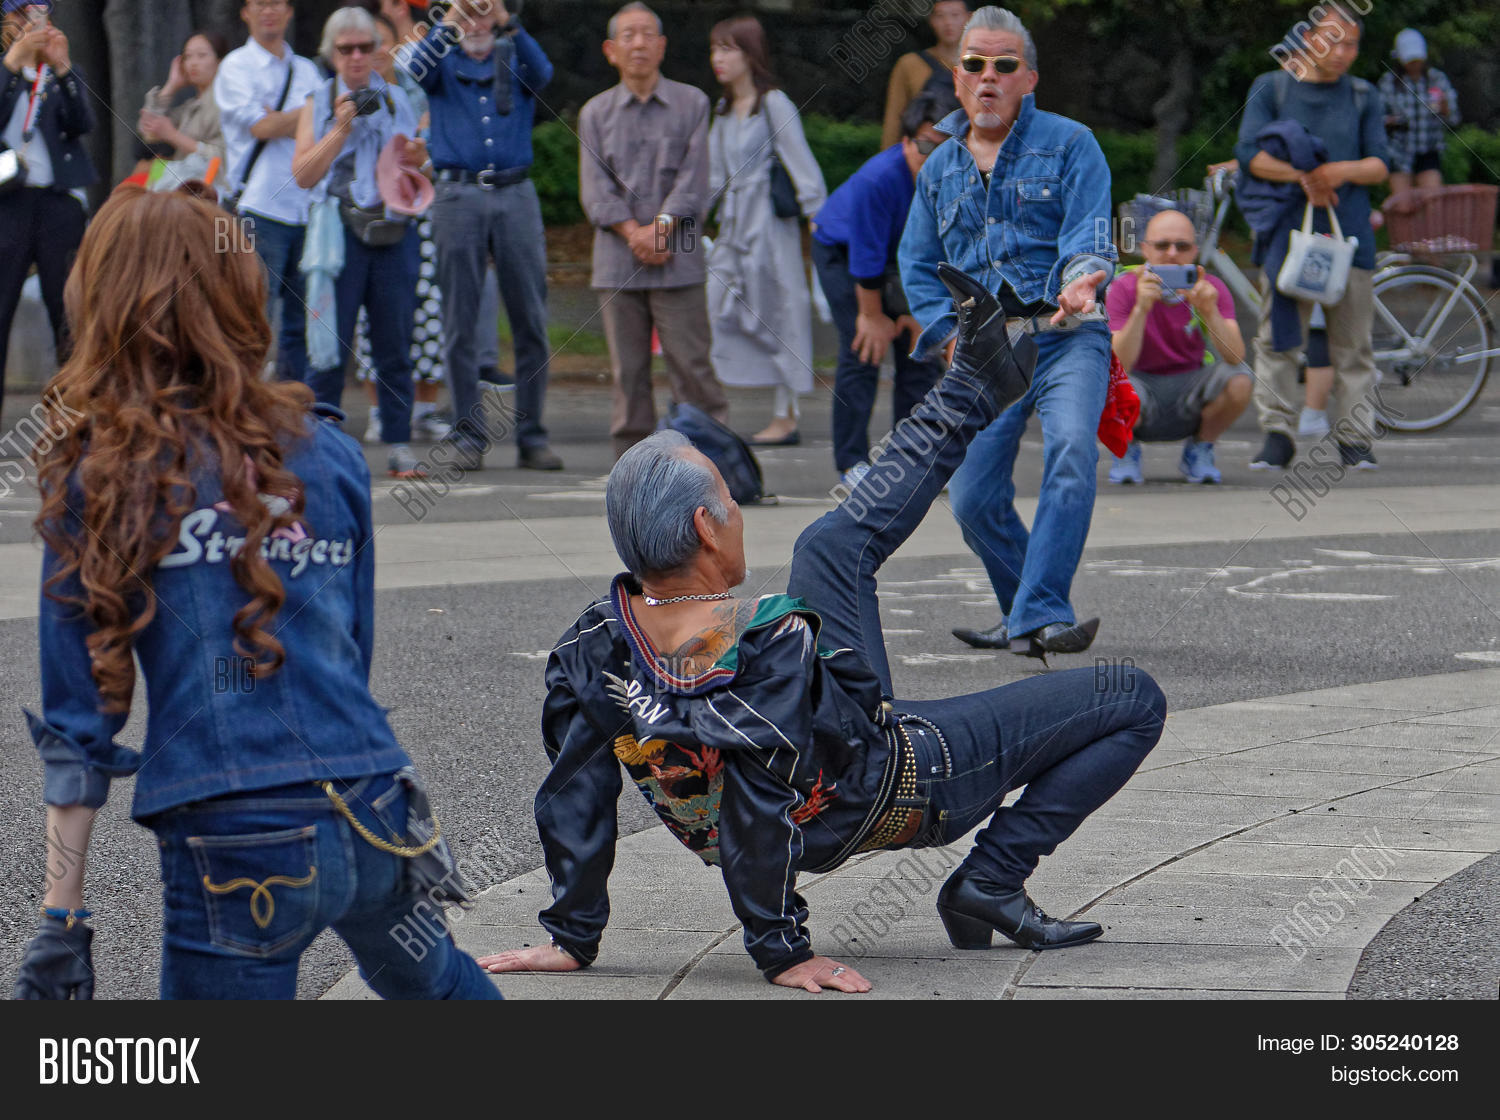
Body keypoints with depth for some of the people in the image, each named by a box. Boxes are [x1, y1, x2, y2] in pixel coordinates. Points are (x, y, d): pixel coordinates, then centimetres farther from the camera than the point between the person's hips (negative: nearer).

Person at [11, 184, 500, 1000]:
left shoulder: (98, 473, -2)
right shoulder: (328, 452, 10)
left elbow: (77, 717, -2)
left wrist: (62, 913, 0)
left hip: (235, 842, -5)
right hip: (374, 816, 6)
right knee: (431, 983, 32)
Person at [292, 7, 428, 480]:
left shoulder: (397, 100, 15)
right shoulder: (319, 104, 9)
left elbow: (413, 181, 19)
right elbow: (303, 173, -2)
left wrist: (416, 162, -4)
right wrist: (341, 128, -10)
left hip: (394, 229, 2)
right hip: (339, 230, -2)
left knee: (395, 343, 1)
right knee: (331, 344, -5)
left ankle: (399, 446, 4)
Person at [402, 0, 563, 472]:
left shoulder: (515, 61, 13)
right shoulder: (446, 63, 12)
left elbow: (541, 71, -9)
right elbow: (416, 69, -10)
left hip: (516, 193, 1)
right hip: (459, 197, -1)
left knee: (531, 322, -1)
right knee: (461, 324, -2)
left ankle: (531, 437, 4)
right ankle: (469, 435, 2)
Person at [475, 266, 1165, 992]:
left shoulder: (597, 647, -20)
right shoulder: (773, 645, -39)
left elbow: (572, 795, -14)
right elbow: (760, 817, -37)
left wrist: (571, 936, -5)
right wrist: (781, 953, -28)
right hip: (903, 785, -7)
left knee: (836, 545, 22)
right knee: (1132, 702, -3)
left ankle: (972, 393, 39)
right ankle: (992, 883, 0)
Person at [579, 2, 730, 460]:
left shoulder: (691, 104, 7)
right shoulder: (596, 113, 10)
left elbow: (693, 181, -1)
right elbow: (596, 190, 2)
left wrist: (660, 228, -13)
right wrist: (634, 233, -12)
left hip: (678, 264, -2)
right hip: (618, 263, 2)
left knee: (691, 364, -5)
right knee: (628, 370, 3)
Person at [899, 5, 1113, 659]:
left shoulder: (1069, 144, 4)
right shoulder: (939, 169, 17)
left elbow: (1089, 231, -8)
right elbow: (917, 266, 21)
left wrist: (1082, 280, -31)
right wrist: (950, 334, 2)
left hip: (1066, 339, -4)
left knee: (1071, 453, -29)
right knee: (973, 499, -3)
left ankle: (1038, 619, -34)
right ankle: (1029, 614, 20)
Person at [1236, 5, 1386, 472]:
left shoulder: (1363, 97, 14)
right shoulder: (1270, 88, 8)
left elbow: (1379, 164, 7)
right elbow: (1250, 153, -2)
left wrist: (1343, 171, -14)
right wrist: (1302, 177, -16)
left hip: (1348, 233, 1)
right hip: (1287, 226, -1)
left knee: (1352, 342, 0)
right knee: (1278, 338, -6)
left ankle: (1353, 438, 4)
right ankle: (1277, 435, -3)